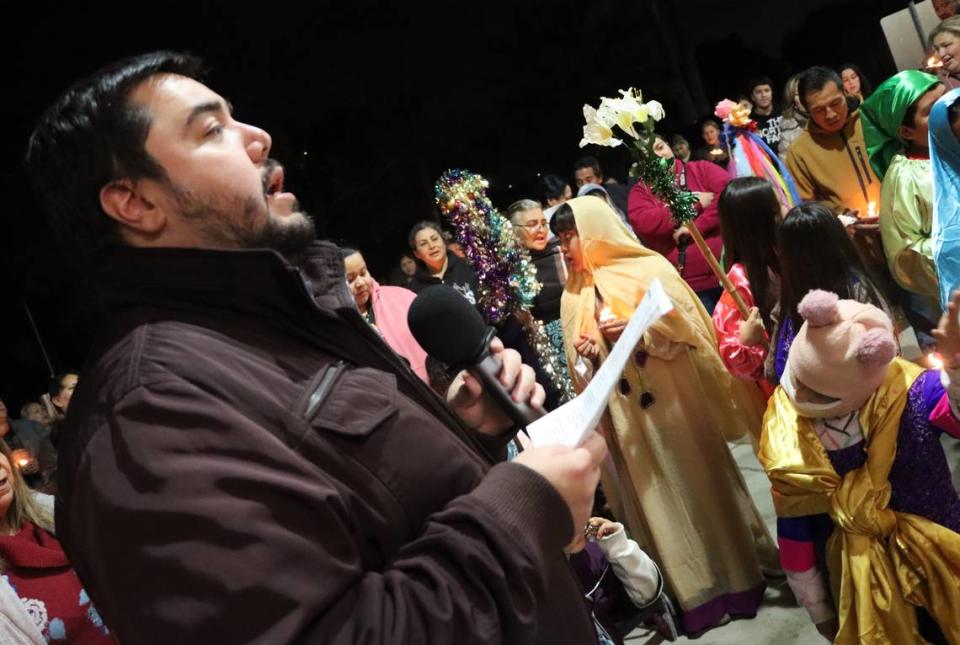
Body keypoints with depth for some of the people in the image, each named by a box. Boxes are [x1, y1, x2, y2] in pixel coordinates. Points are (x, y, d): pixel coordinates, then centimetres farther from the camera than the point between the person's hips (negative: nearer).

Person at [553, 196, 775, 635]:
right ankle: (694, 592, 21)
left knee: (699, 485, 6)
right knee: (657, 500, 9)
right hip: (627, 418, 4)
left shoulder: (648, 269, -5)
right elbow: (581, 369, 11)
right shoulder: (573, 298, 8)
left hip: (676, 404, -4)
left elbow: (690, 325, -10)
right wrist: (583, 355, -10)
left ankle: (733, 577, 23)